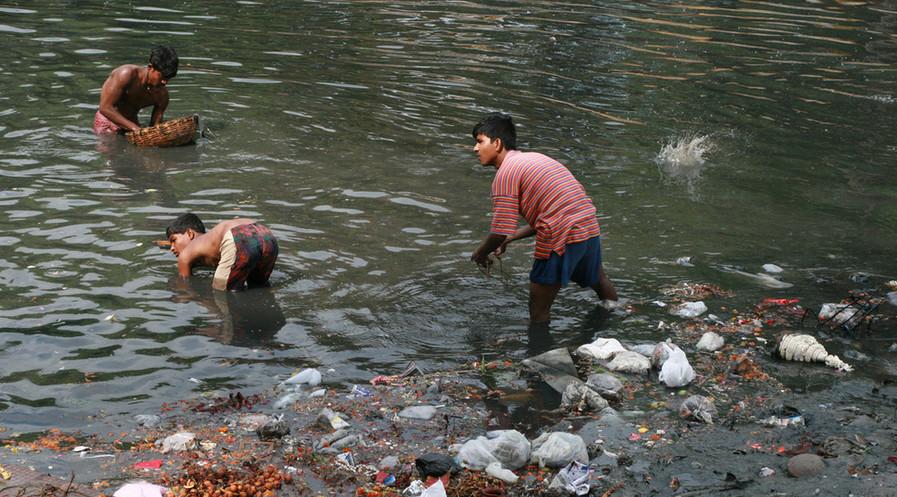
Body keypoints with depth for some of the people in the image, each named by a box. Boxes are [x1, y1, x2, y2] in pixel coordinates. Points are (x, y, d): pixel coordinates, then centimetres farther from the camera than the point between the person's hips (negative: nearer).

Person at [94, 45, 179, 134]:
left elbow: (155, 126, -4)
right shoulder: (126, 74, -24)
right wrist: (135, 128, -34)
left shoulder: (162, 94, -10)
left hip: (132, 123, 5)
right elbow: (105, 108, -28)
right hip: (107, 123, -5)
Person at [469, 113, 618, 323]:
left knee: (538, 314, 3)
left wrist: (480, 253, 5)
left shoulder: (505, 173, -8)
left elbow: (500, 232, -14)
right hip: (590, 227, 10)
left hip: (562, 239, -10)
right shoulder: (534, 158, 19)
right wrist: (509, 239, 19)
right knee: (599, 282, 36)